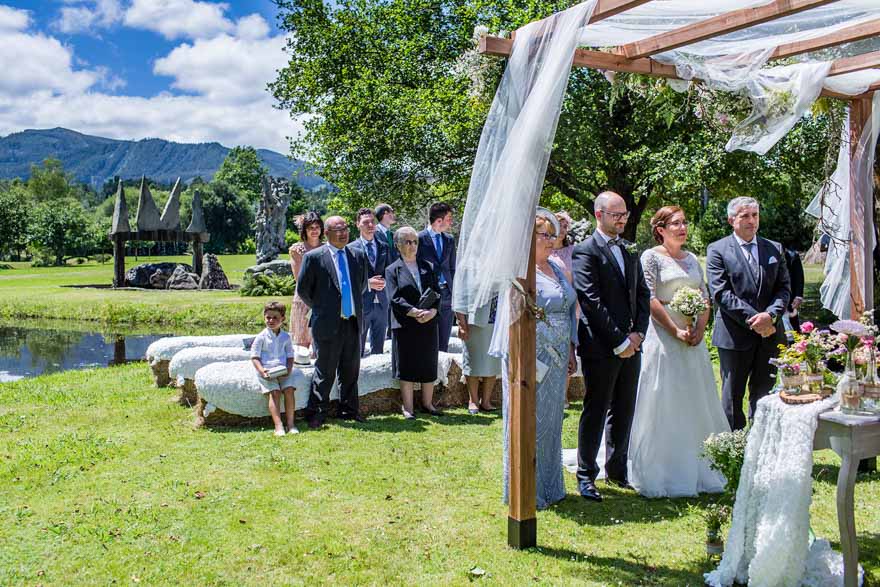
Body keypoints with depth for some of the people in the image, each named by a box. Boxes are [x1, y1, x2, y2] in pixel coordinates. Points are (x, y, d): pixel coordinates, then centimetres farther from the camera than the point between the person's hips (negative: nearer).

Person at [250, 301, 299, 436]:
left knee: (289, 390, -18)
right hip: (266, 371, -3)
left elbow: (290, 356, 15)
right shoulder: (261, 337, 2)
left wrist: (289, 369, -5)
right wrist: (262, 371, -15)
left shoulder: (285, 337, 11)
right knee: (274, 392, -21)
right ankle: (278, 426, -25)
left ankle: (290, 424, -12)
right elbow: (255, 357, 0)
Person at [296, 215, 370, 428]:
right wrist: (320, 308, 7)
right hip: (328, 323, -5)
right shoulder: (314, 257, -6)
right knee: (325, 371, 2)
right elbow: (303, 289, 0)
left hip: (353, 322, 5)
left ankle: (348, 410, 25)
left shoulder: (358, 255, 8)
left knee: (351, 370, 12)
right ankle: (316, 413, 13)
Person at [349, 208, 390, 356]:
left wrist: (384, 282, -4)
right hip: (361, 303, -4)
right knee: (358, 349, 2)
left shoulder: (384, 247, 11)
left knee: (378, 349, 11)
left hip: (381, 303, 5)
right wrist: (368, 283, -16)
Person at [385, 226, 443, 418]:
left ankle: (427, 403, 21)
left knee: (429, 366, 8)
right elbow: (395, 298, -9)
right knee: (407, 367, 0)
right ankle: (408, 407, 7)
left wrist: (432, 311, -14)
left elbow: (437, 293, 6)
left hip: (429, 324, 4)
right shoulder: (393, 270, 2)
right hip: (405, 325, -3)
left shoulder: (428, 267, 13)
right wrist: (415, 312, -21)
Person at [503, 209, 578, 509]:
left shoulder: (556, 268, 13)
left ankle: (548, 487, 28)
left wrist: (570, 350, 14)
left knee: (551, 421, 15)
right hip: (533, 357, -8)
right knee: (530, 421, 1)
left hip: (557, 357, 8)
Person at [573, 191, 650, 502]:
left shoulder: (629, 250, 14)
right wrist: (619, 341, -15)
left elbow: (642, 293, 13)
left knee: (624, 411, 15)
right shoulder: (585, 251, -10)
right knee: (595, 412, 2)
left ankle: (617, 469, 28)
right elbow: (592, 302, -16)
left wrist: (638, 332, -1)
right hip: (601, 347, -7)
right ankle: (586, 475, 14)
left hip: (631, 345, 7)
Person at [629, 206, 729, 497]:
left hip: (693, 339, 7)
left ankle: (698, 471, 22)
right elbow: (650, 300, -13)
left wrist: (699, 329, -5)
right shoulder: (651, 257, -5)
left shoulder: (692, 259, 14)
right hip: (663, 337, -6)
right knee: (664, 405, -1)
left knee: (696, 404, 10)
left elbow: (705, 298, 11)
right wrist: (676, 331, -16)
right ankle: (663, 476, 8)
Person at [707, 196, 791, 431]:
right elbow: (721, 293, -11)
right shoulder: (717, 250, -2)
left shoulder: (774, 249, 11)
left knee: (763, 394, 9)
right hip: (735, 335, -4)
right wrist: (753, 319, -16)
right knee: (733, 395, 5)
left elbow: (784, 288, 7)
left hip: (769, 333, 4)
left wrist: (770, 315, -12)